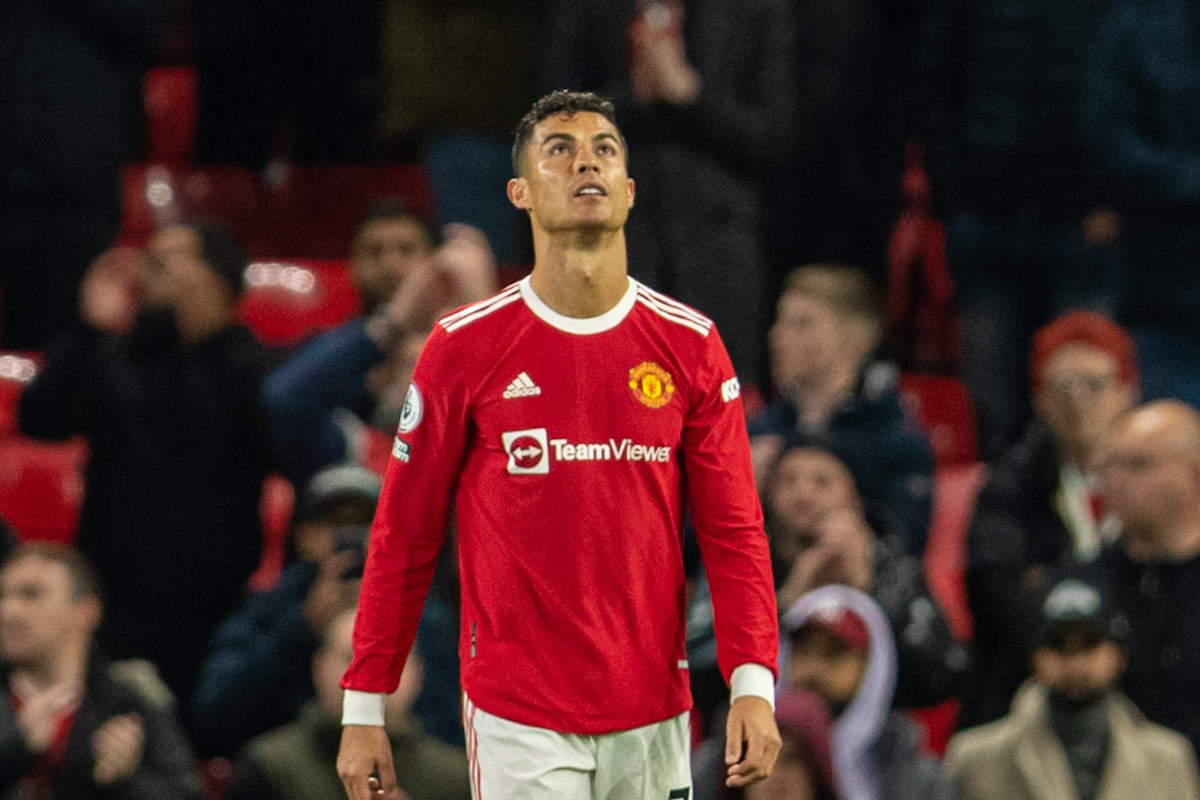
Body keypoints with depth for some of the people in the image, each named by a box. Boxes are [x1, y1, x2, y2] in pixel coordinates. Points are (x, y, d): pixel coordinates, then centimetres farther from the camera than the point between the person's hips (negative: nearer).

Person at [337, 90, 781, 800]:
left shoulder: (689, 346, 4)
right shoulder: (465, 348, -2)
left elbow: (733, 529, 3)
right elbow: (404, 536, 3)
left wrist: (754, 686, -9)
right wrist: (364, 709, 1)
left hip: (652, 716, 2)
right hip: (517, 717, -2)